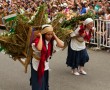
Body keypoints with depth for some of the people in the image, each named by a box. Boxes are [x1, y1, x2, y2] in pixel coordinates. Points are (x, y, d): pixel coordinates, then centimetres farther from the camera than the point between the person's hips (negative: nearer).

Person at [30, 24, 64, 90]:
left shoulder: (52, 41, -6)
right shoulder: (38, 40, -22)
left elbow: (61, 45, -21)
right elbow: (39, 48, -43)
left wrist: (55, 36, -17)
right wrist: (40, 37, -31)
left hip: (46, 65, 5)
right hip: (37, 64, -5)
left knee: (45, 83, 18)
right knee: (37, 84, 1)